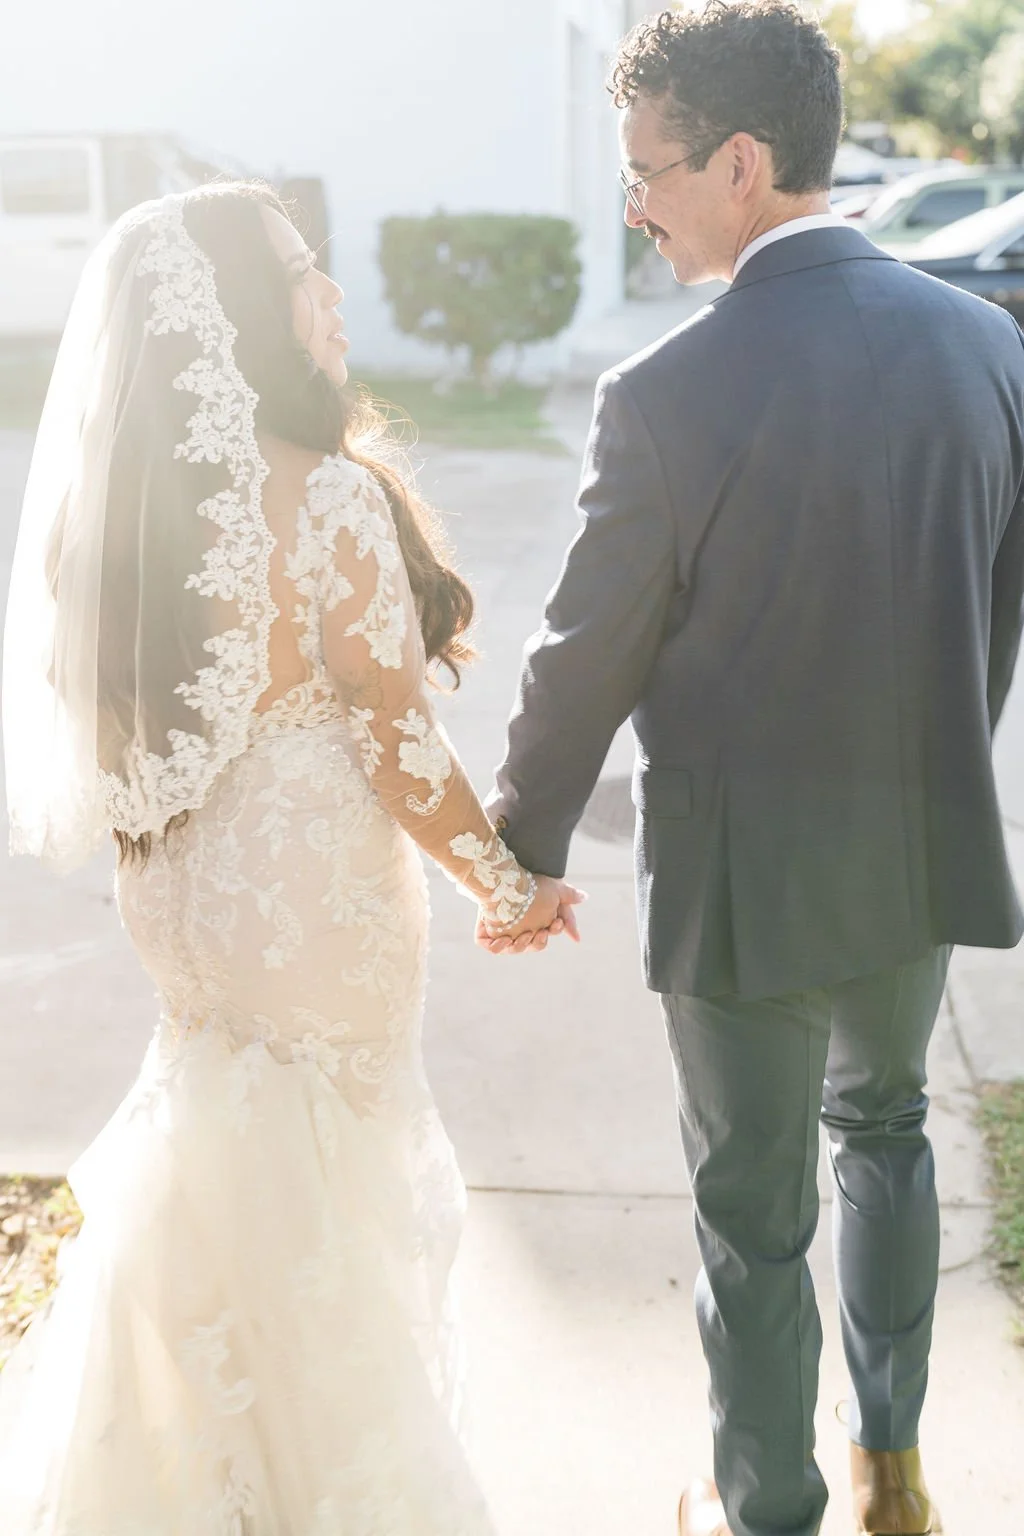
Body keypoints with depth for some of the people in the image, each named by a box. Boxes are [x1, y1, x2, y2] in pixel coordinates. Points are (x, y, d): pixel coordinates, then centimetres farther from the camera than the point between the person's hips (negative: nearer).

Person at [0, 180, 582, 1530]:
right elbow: (397, 745, -20)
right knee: (324, 1176, 14)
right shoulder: (329, 496, -25)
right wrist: (509, 883, -6)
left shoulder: (128, 498, -3)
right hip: (316, 894, -7)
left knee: (222, 1127, 28)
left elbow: (146, 713, 6)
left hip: (187, 887, 7)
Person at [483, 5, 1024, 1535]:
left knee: (754, 1214, 14)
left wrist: (524, 848, 4)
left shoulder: (667, 394, -21)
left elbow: (586, 664, -13)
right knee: (883, 1125, 29)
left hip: (743, 875, -5)